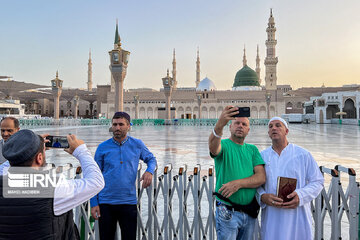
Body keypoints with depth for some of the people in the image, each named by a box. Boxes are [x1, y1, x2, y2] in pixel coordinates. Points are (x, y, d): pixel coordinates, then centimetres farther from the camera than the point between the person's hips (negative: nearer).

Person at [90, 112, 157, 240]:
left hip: (129, 202, 0)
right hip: (106, 203, 0)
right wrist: (94, 203, -1)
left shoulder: (137, 145, 1)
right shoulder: (103, 147, 0)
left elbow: (151, 159, 17)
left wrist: (149, 171, -6)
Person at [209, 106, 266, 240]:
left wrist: (238, 183, -20)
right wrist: (220, 124, -49)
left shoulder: (252, 149, 9)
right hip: (228, 213, -4)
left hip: (250, 213, 5)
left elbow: (261, 177, -4)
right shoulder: (224, 145, -4)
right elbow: (213, 146, -30)